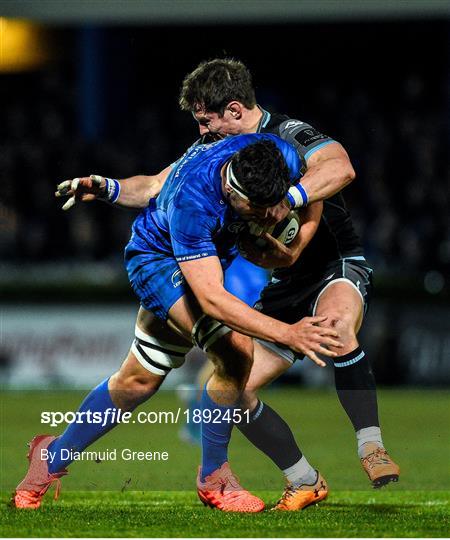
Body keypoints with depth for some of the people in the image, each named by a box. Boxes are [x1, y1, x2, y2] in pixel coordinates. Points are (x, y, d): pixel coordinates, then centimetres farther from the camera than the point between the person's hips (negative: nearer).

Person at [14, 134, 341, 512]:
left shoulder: (282, 158, -28)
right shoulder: (191, 202, -43)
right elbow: (211, 299, -46)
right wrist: (287, 333, -53)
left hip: (218, 253, 7)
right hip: (158, 257, -7)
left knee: (140, 380, 13)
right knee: (236, 351, -27)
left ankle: (54, 455, 29)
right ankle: (213, 477, -11)